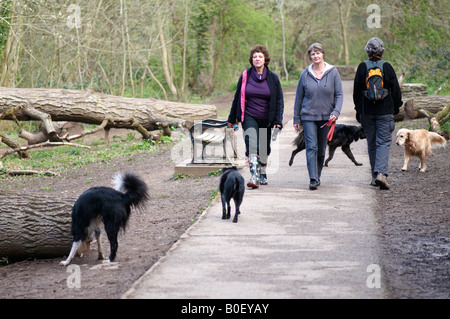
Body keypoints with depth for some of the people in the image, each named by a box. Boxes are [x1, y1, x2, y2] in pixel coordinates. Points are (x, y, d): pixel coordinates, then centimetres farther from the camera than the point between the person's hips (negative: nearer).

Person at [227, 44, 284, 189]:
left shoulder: (273, 78, 1)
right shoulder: (245, 76, 2)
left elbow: (279, 100, 3)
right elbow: (237, 98, 10)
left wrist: (278, 121, -6)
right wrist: (232, 119, 13)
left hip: (266, 119, 1)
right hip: (249, 117, -1)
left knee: (264, 148, 11)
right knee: (252, 145, -19)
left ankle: (262, 174, 34)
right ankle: (254, 177, -26)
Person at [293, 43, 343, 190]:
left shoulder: (333, 72, 0)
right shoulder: (305, 74, 2)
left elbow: (339, 94, 0)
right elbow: (299, 97, 8)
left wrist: (336, 112, -14)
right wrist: (296, 119, 7)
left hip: (326, 117, 1)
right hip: (309, 117, -1)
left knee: (321, 149, 10)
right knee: (311, 147, -11)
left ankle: (317, 176, 25)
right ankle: (313, 179, -16)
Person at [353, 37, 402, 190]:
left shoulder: (362, 67, -1)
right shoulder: (387, 67, -4)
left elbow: (357, 90, 4)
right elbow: (396, 90, 1)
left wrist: (358, 110, 13)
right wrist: (396, 107, 14)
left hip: (367, 111, 2)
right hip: (385, 111, -2)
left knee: (372, 143, 11)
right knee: (384, 142, -2)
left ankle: (375, 176, 15)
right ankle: (381, 173, -20)